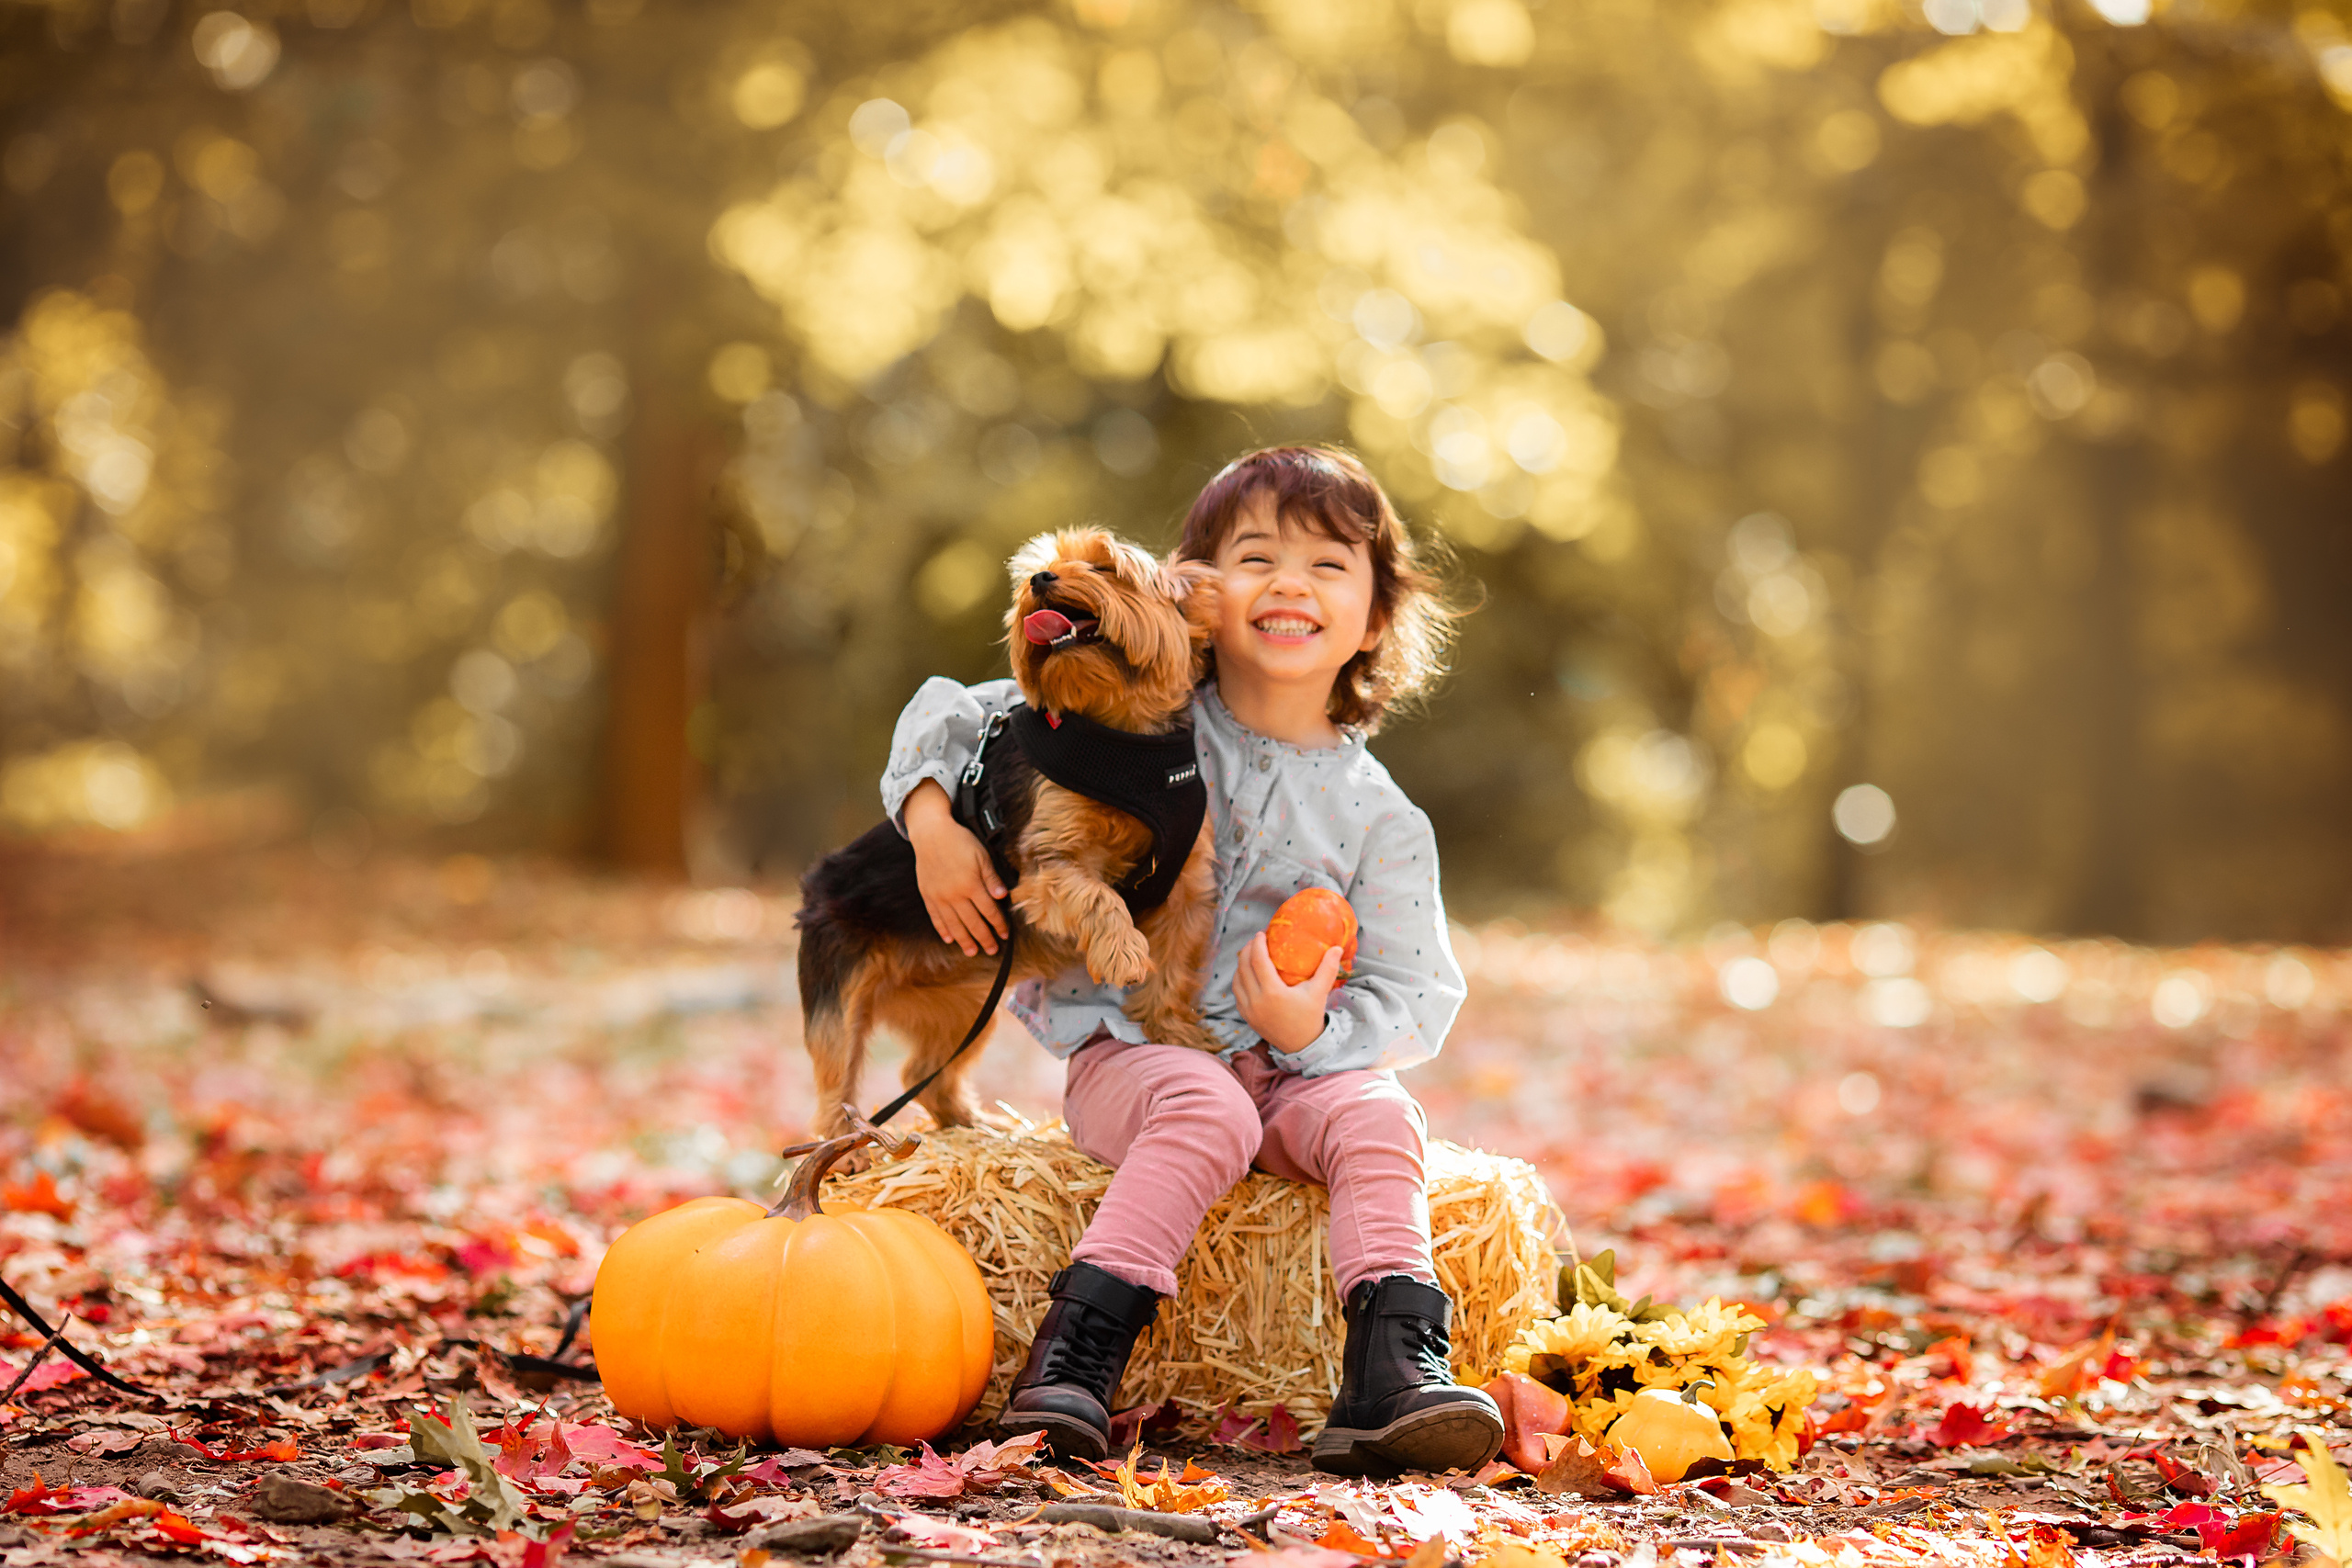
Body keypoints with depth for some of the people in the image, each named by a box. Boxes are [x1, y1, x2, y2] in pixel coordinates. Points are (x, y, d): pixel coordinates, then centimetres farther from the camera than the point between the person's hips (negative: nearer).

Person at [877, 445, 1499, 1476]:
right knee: (1206, 1107, -34)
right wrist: (931, 820, -11)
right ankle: (1078, 1346, -37)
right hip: (1125, 1052, -2)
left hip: (1294, 1072, 2)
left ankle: (1394, 1371, -35)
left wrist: (1311, 1030, -18)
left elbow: (1417, 1003, 1)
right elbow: (952, 714, 8)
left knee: (1375, 1115, -27)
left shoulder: (1380, 819, 2)